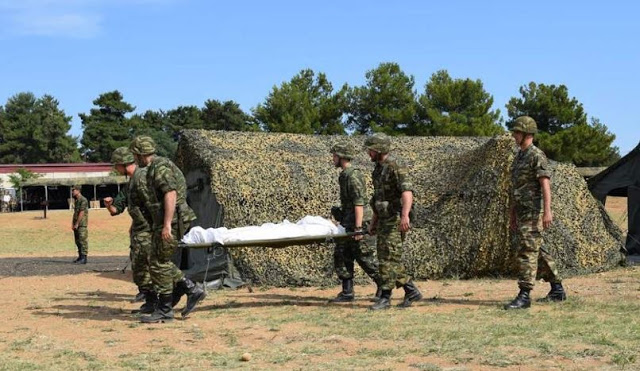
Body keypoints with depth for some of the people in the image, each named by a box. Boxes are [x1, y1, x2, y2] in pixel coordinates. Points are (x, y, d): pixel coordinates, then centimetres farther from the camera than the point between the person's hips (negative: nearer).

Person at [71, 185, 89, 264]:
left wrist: (77, 224, -16)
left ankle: (84, 258, -10)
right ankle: (80, 257, 18)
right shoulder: (76, 201, 17)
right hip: (76, 225, 9)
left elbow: (81, 213, -16)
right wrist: (72, 223, 12)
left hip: (82, 224, -9)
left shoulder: (83, 200, -11)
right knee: (78, 241, 11)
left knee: (83, 241, -9)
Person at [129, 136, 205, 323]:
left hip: (170, 223, -10)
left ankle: (164, 310, 3)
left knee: (159, 265, -4)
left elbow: (171, 194, -24)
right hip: (163, 223, 10)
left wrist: (167, 224, -28)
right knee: (162, 263, 14)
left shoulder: (160, 168, -14)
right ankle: (192, 289, 15)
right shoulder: (154, 168, 18)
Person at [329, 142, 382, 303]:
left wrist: (358, 227, -26)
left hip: (359, 222, -10)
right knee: (341, 256, 7)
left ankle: (383, 287, 10)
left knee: (366, 258, -3)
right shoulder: (345, 175, 14)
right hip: (348, 223, 10)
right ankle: (347, 293, 9)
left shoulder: (353, 175, -16)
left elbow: (359, 202, -22)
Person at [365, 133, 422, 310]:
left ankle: (385, 297, 0)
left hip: (395, 221, -10)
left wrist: (405, 215, -41)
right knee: (385, 258, 11)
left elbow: (407, 192, -28)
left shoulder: (396, 167, -15)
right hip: (384, 220, 10)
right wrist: (373, 221, 23)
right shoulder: (379, 169, 15)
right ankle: (411, 291, 17)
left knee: (389, 258, -7)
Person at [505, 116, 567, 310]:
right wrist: (512, 215, 21)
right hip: (521, 212, 10)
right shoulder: (519, 157, 18)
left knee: (527, 252, -11)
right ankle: (557, 289, 23)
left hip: (533, 212, -10)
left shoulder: (537, 155, -10)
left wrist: (548, 211, -27)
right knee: (537, 251, 14)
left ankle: (524, 296, -12)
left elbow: (545, 184, -19)